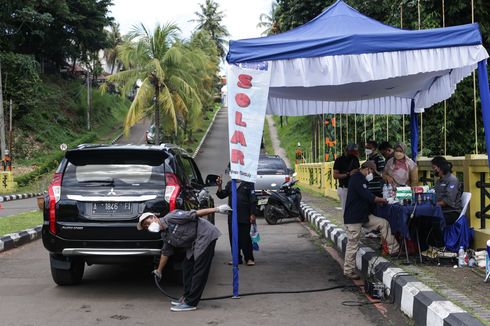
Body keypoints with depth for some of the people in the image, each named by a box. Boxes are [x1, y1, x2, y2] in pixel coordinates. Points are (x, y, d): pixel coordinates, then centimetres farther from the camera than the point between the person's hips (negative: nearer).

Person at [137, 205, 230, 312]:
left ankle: (190, 303, -7)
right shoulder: (165, 236, 11)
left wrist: (217, 209, -23)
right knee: (187, 267, 12)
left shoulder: (170, 218, -16)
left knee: (199, 270, -8)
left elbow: (194, 214, -19)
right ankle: (187, 297, 24)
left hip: (205, 235, -10)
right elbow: (165, 253, 25)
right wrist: (159, 270, 33)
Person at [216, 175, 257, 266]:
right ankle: (237, 258, 17)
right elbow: (222, 195, 8)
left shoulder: (248, 184, 0)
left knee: (245, 238, -3)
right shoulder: (230, 184, 13)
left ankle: (249, 258, 6)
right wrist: (219, 186, -10)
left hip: (244, 217, -5)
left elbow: (253, 200, -4)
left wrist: (252, 214, -10)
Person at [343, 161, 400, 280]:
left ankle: (394, 249, 5)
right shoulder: (357, 178, -17)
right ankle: (348, 271, 7)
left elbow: (367, 197, 20)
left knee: (383, 223, 3)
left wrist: (378, 201, 6)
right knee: (352, 244, -3)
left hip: (363, 216, 10)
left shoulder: (361, 179, 17)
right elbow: (368, 197, -22)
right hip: (353, 218, -10)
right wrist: (382, 200, -7)